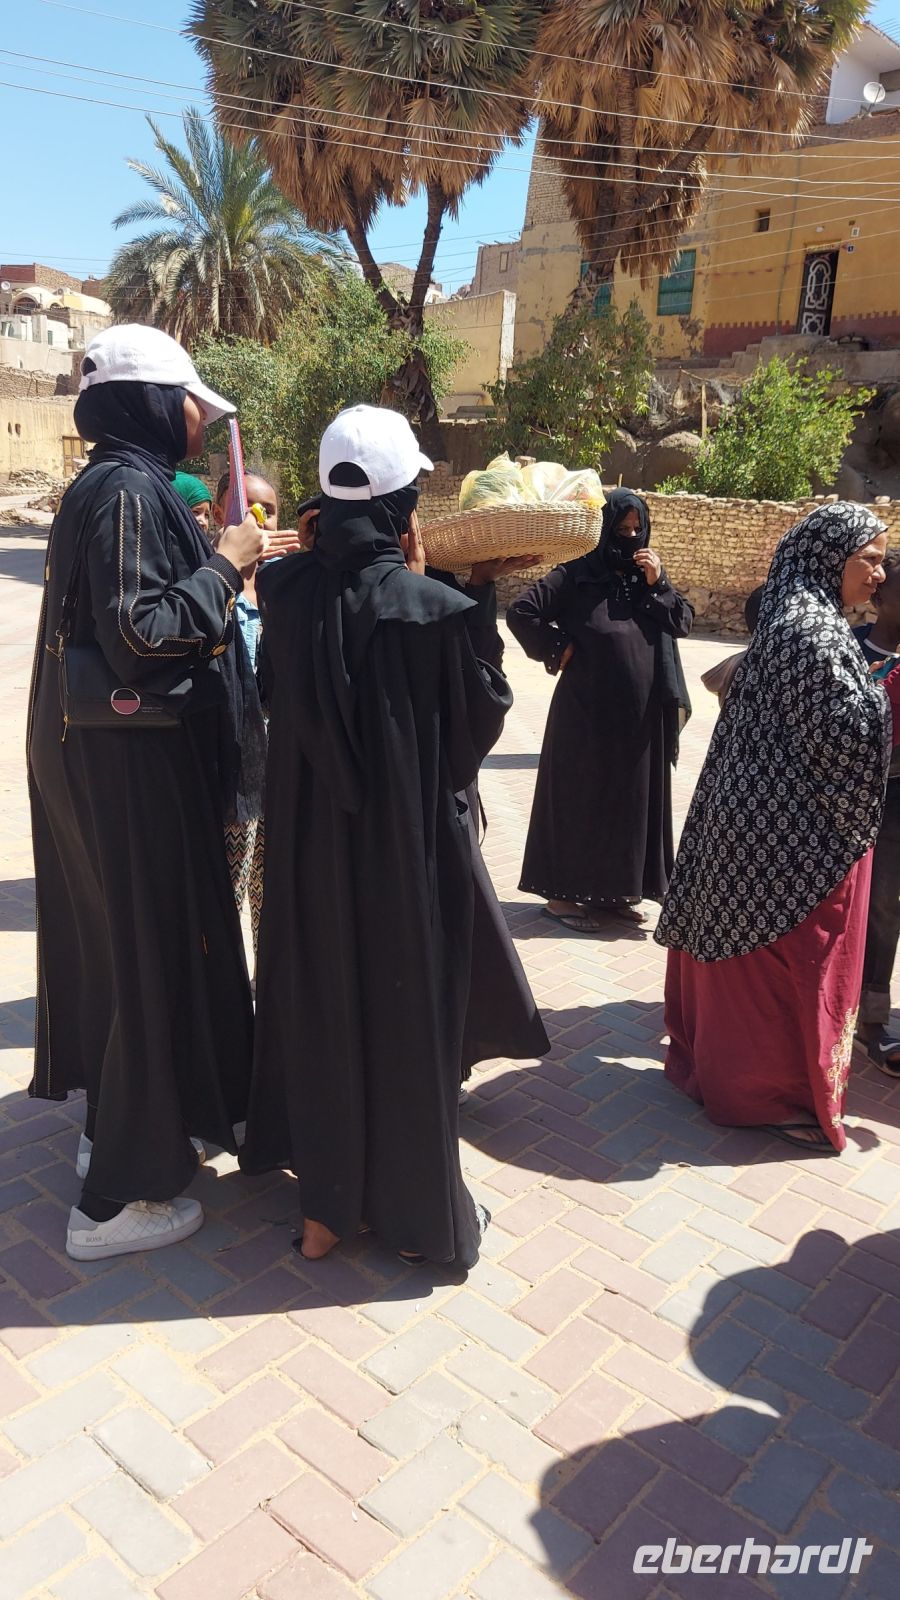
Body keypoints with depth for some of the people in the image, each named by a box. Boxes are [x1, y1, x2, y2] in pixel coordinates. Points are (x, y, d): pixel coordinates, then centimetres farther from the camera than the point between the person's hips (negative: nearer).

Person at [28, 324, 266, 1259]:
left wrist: (220, 562, 14)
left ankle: (115, 1124, 38)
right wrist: (222, 567, -15)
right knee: (153, 950, -1)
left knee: (116, 939, 19)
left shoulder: (115, 486, 13)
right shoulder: (128, 492, -18)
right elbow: (141, 635, -26)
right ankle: (117, 1198, 13)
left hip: (100, 758, 10)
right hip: (133, 768, -10)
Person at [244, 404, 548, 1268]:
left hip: (308, 836, 5)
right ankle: (417, 1211, 28)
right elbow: (488, 708, -6)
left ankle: (324, 1205, 33)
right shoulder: (431, 606, -19)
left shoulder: (286, 589, -6)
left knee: (317, 1003, 19)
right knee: (406, 1011, 11)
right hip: (407, 839, -4)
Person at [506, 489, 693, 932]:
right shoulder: (576, 576, -8)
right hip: (588, 714, -6)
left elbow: (684, 623, 5)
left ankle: (616, 889, 25)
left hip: (641, 717, 6)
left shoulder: (648, 576, 10)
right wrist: (558, 649, -11)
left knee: (631, 801, 12)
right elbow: (520, 613, -14)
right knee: (580, 800, 2)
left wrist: (658, 585, -8)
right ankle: (563, 893, 13)